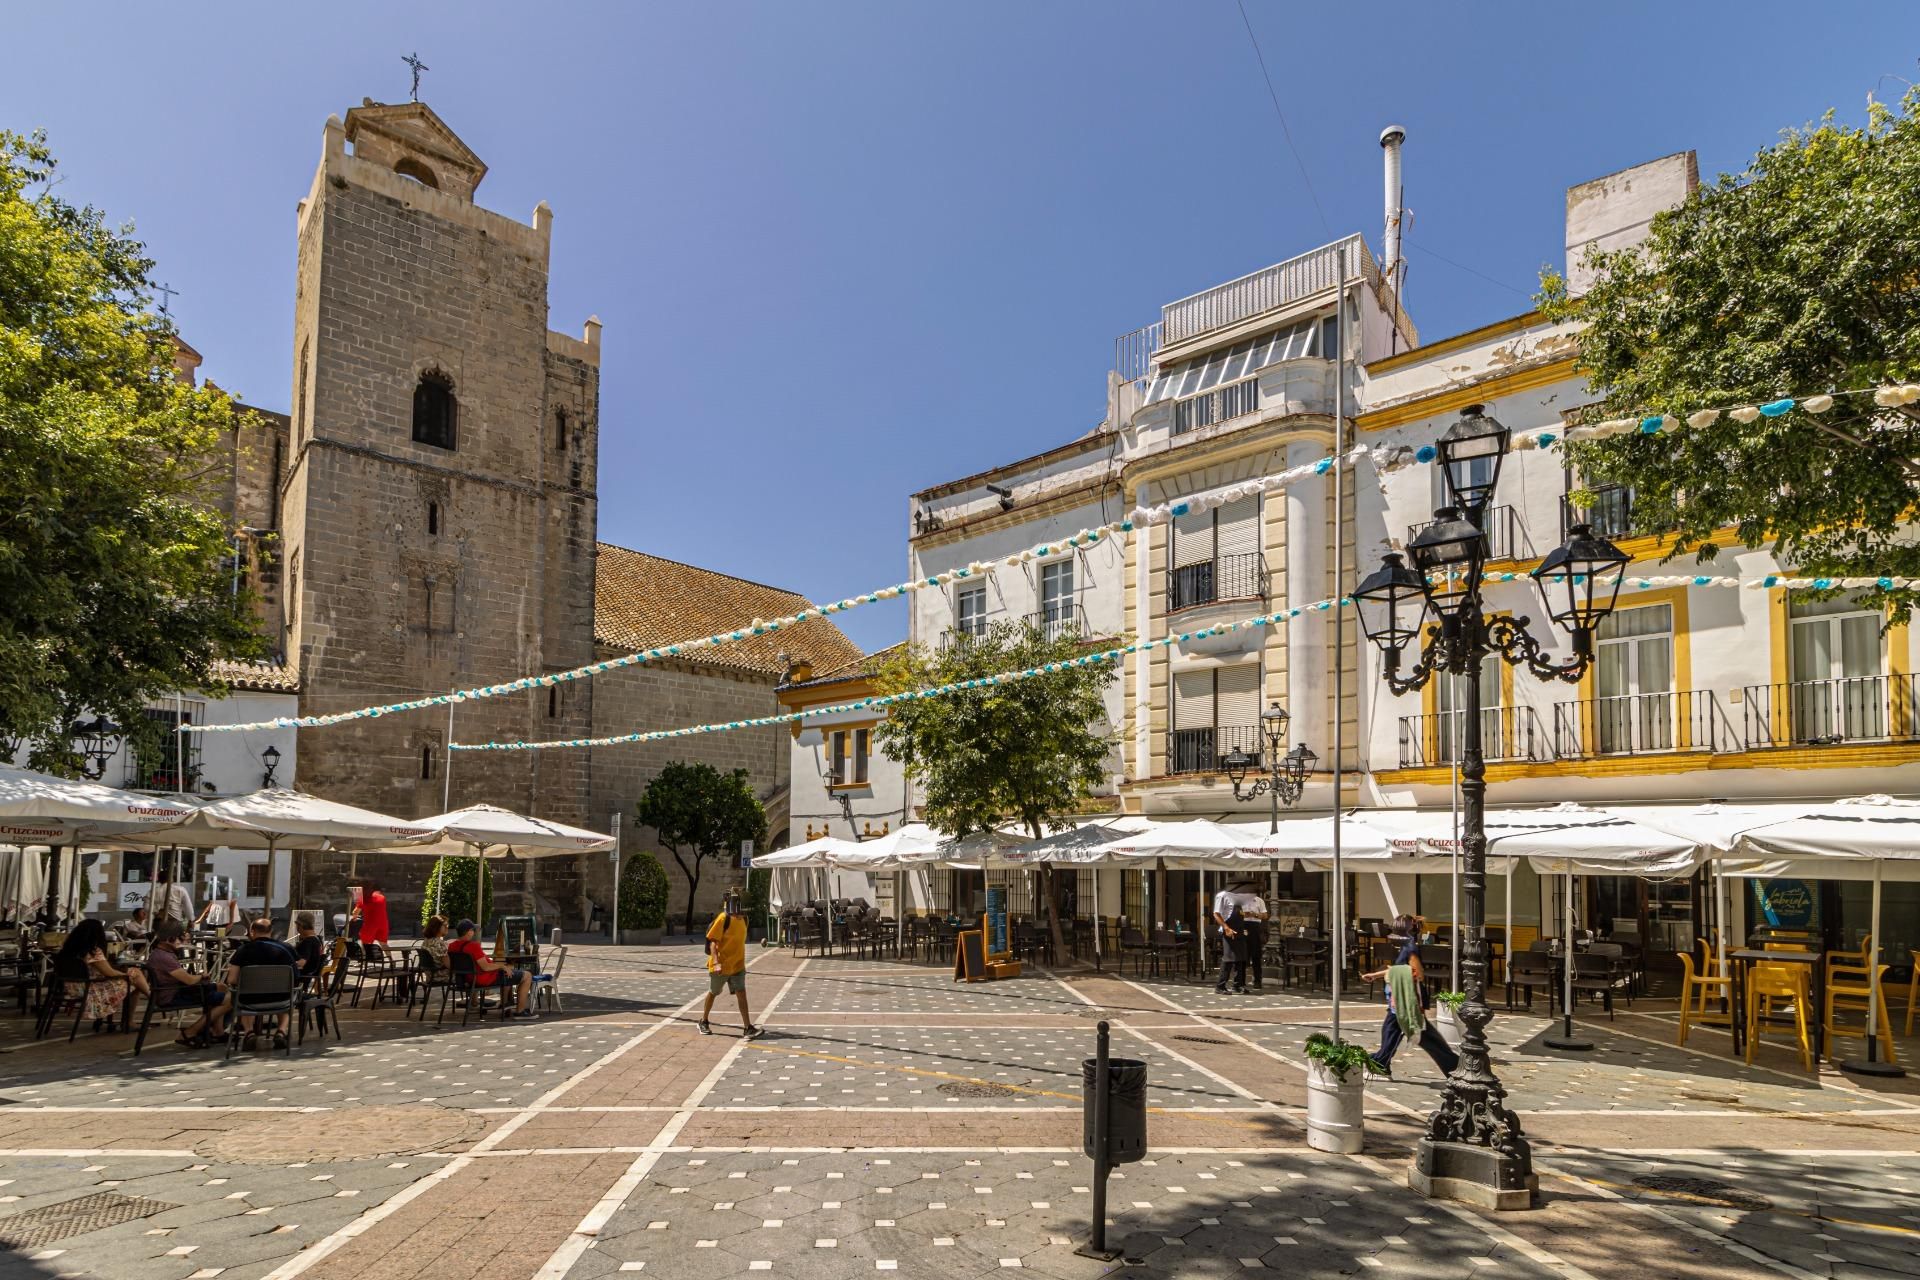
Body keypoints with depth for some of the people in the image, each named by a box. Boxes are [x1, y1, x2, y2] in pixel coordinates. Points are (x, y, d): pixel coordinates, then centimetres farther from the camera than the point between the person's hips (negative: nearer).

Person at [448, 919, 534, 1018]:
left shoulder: (451, 946, 0)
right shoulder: (472, 946, -27)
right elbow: (485, 967, -29)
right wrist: (502, 966, -13)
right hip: (486, 979, -10)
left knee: (509, 968, 34)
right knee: (527, 976, -3)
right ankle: (520, 1011, 4)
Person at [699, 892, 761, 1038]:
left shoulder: (743, 919, 5)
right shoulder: (723, 919, -17)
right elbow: (713, 942, -19)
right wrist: (716, 962, -28)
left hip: (737, 965, 5)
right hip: (721, 966, -5)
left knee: (741, 994, -4)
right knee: (712, 993, 13)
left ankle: (748, 1027, -7)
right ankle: (703, 1022, 33)